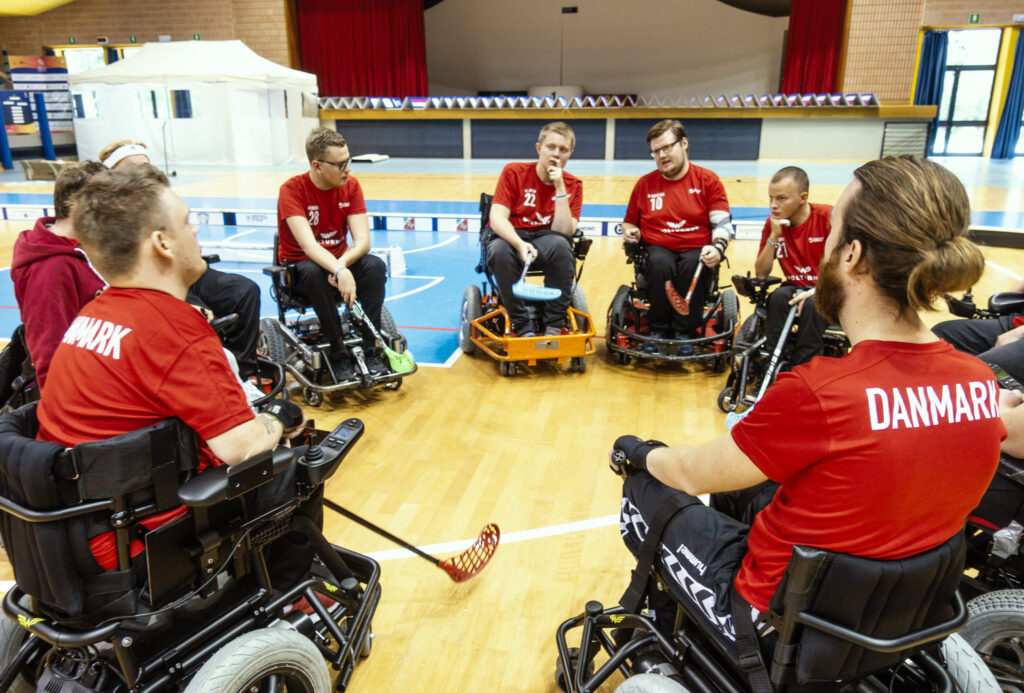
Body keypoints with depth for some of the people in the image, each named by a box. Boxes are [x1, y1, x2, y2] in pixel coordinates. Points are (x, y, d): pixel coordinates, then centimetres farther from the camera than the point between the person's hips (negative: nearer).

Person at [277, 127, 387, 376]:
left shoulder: (350, 185, -6)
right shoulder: (292, 189, -18)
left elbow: (362, 241, -14)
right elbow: (308, 244, -31)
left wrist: (342, 263, -35)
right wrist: (340, 271, -48)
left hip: (339, 261, 3)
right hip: (299, 266, -3)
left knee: (376, 265, -26)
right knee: (314, 272, -37)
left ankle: (369, 348, -21)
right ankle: (338, 353, -25)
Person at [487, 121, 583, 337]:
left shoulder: (573, 185, 2)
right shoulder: (514, 172, -3)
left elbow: (563, 231, -11)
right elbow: (497, 217, -15)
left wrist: (560, 188, -16)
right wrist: (520, 243, -33)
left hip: (544, 241, 1)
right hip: (511, 237, -1)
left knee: (560, 244, -33)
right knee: (499, 249, -36)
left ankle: (553, 324, -21)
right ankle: (522, 325, -23)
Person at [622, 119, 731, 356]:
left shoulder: (707, 180, 6)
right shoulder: (645, 184, 12)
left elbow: (722, 223, -1)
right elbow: (629, 221, 23)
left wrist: (717, 248, -21)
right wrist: (629, 232, -2)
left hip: (696, 250, -1)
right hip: (658, 249, 1)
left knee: (693, 265, -36)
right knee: (660, 263, -35)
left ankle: (684, 331, -18)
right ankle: (658, 329, -18)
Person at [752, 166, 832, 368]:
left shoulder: (827, 217, -14)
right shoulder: (772, 224, -1)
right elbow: (761, 274, -6)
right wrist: (774, 236, -16)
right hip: (797, 288, 3)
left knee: (812, 304, -35)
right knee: (778, 296, -30)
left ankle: (799, 368, -22)